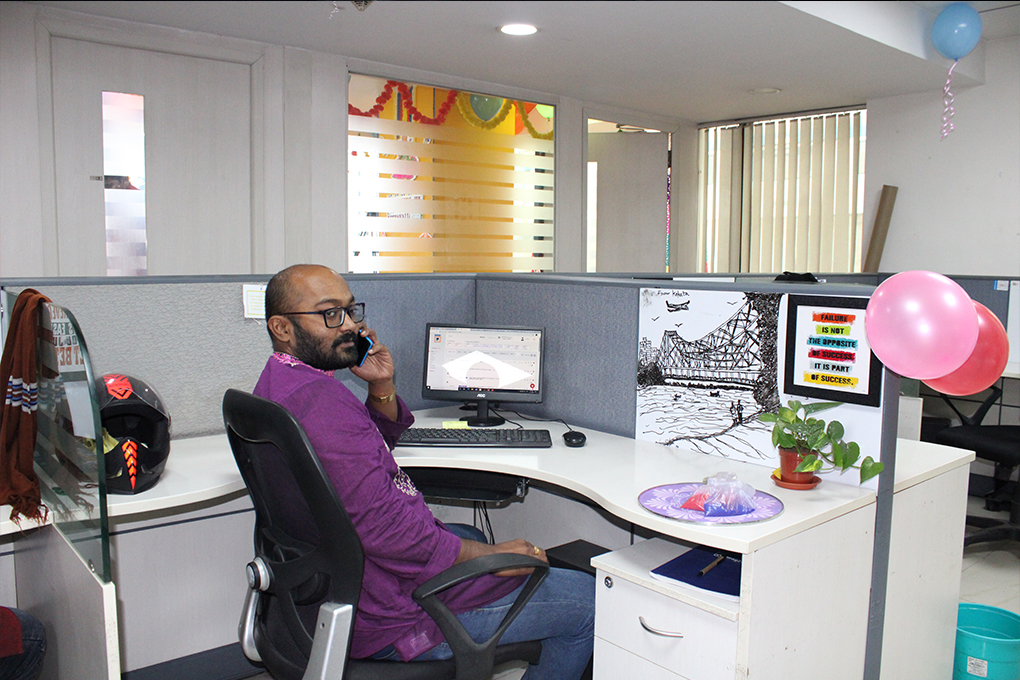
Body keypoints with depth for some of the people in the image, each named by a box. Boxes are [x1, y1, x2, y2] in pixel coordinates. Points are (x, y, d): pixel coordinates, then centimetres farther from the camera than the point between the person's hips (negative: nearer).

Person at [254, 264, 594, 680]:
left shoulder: (277, 384, 7)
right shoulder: (320, 400, -28)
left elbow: (380, 440, 18)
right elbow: (384, 526, -31)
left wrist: (381, 385, -1)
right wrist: (491, 554, -19)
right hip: (388, 618, -11)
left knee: (469, 535, 37)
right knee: (588, 600, -3)